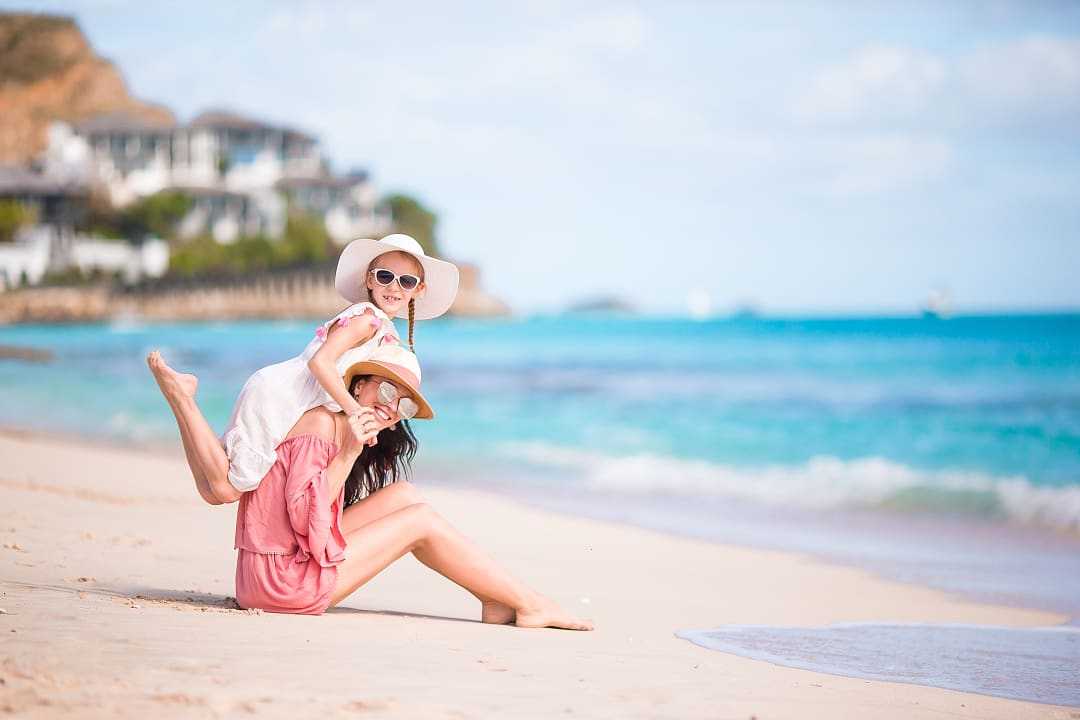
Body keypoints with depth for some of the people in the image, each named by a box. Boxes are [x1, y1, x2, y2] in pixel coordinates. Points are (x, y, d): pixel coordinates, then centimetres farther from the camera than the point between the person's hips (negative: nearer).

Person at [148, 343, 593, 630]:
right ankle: (530, 605, 2)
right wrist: (348, 455, -21)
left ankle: (497, 600, 4)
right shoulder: (322, 423, -11)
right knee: (422, 521, -5)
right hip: (285, 580, -9)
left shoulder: (340, 430, 18)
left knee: (403, 495, 8)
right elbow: (304, 516, -22)